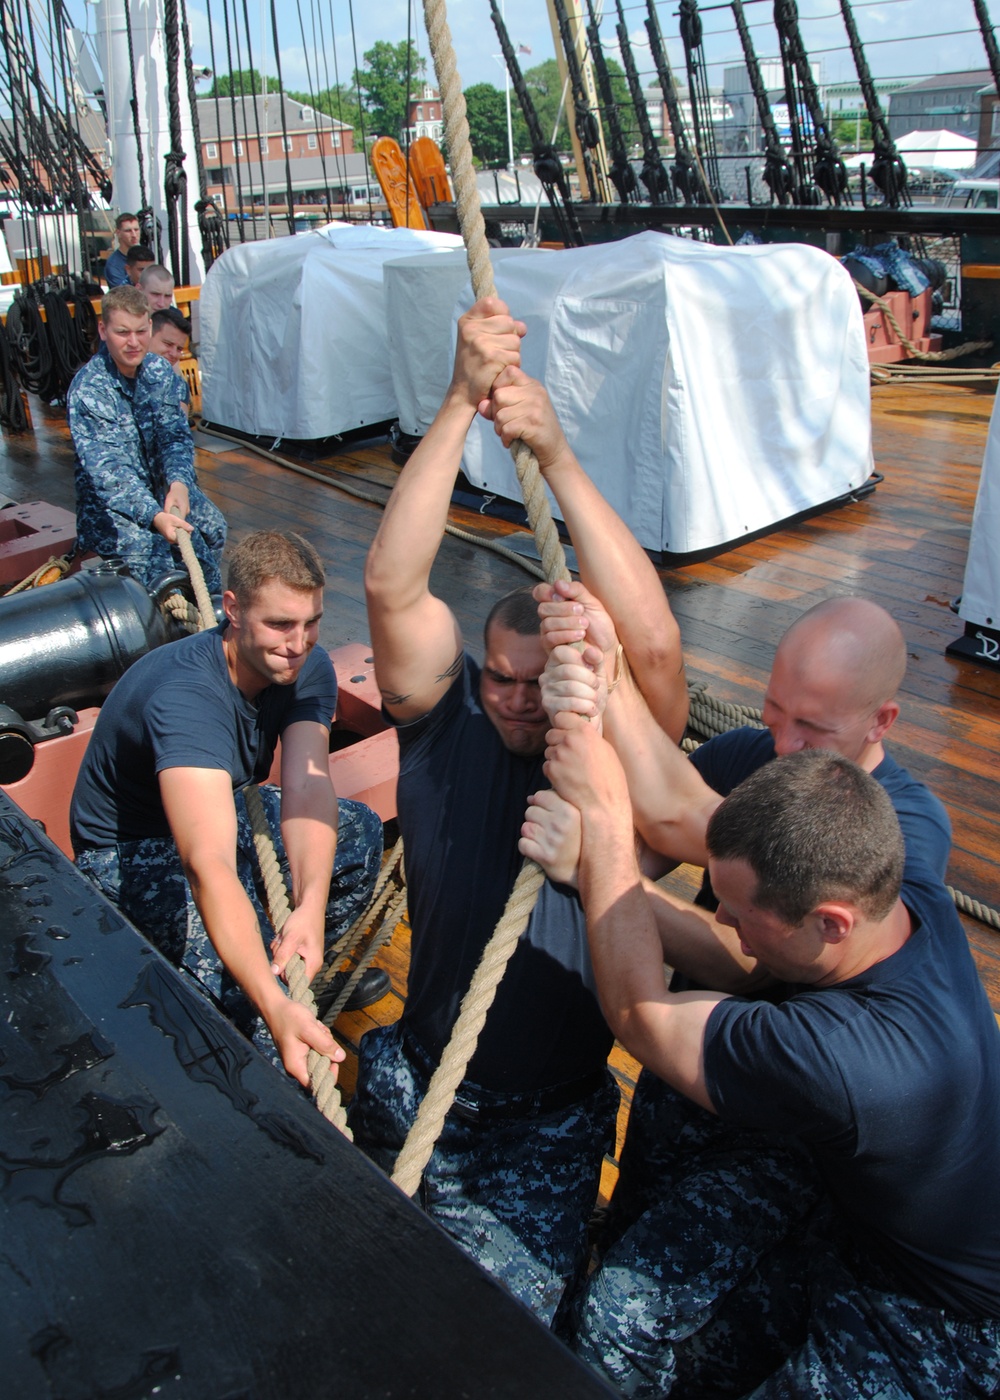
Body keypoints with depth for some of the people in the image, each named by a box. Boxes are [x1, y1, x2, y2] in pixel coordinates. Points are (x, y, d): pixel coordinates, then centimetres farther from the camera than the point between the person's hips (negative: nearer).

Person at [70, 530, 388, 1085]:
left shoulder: (308, 669, -16)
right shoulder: (184, 696, -39)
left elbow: (307, 791, -29)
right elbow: (209, 864, -51)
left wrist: (311, 909, -47)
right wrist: (276, 1008, -61)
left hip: (225, 808, 7)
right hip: (133, 849, -7)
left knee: (359, 831, -7)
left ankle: (302, 971, 13)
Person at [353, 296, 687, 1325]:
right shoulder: (448, 724, -7)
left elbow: (654, 642, -29)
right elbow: (392, 585, -21)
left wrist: (554, 451, -32)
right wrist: (459, 407, -28)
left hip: (554, 1120, -1)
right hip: (420, 1086, 2)